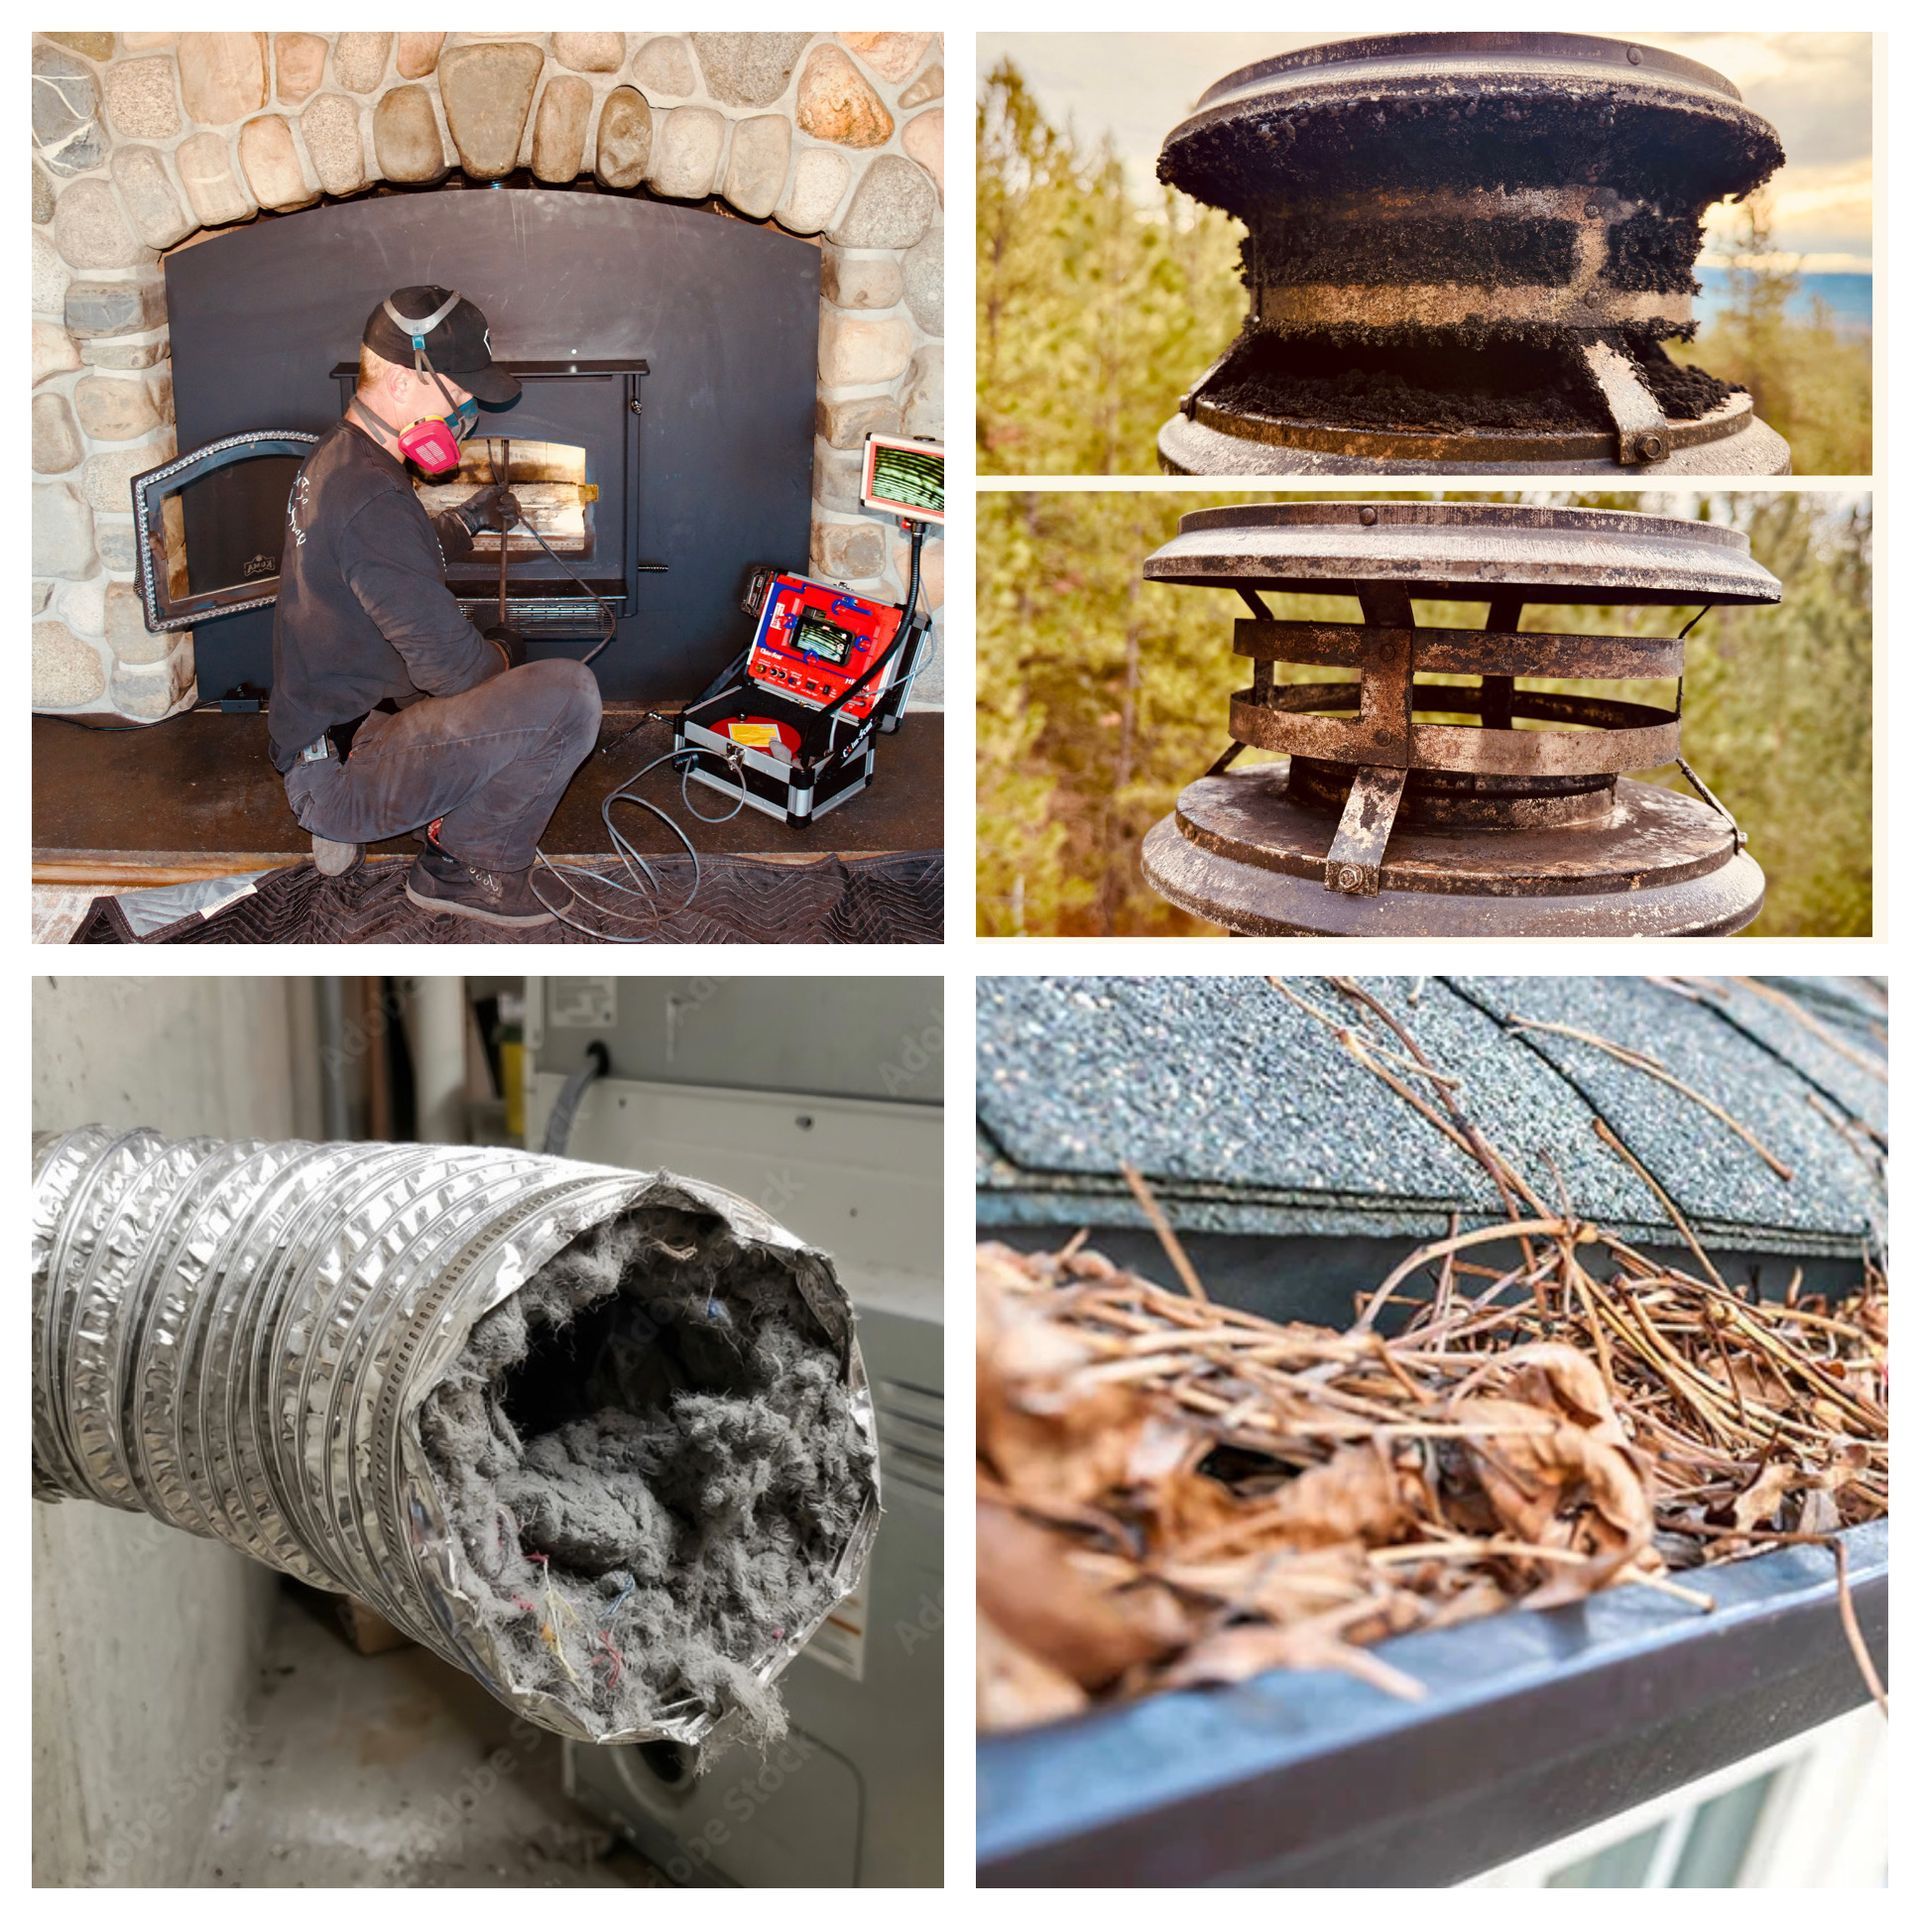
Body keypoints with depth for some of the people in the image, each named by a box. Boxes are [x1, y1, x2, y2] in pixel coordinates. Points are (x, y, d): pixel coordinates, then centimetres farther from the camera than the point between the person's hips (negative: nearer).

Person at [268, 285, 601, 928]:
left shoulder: (337, 454, 9)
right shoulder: (372, 499, -24)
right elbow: (453, 665, -22)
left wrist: (467, 521, 20)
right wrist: (506, 654, 0)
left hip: (315, 737, 11)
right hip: (339, 772, -11)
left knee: (499, 649, 29)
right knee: (569, 693, -25)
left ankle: (345, 823, 16)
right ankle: (466, 869, -5)